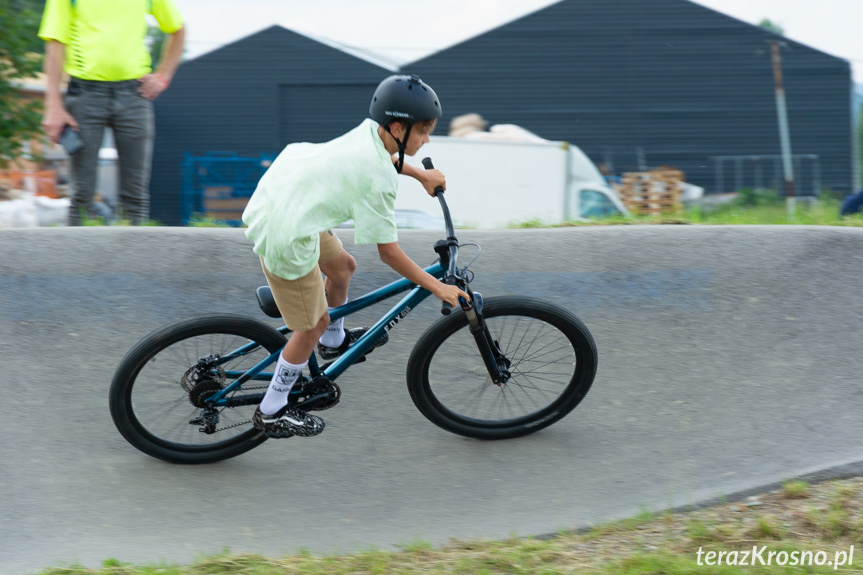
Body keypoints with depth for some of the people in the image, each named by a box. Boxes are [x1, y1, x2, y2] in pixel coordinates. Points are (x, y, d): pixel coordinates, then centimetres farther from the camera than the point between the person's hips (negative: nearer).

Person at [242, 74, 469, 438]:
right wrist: (437, 287, -8)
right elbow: (388, 252, -15)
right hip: (285, 235, -9)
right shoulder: (379, 179, -23)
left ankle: (334, 341, 54)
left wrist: (421, 174, 36)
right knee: (313, 325, 6)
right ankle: (271, 413, 22)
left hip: (278, 196, 9)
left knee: (343, 267, 28)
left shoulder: (370, 131, 0)